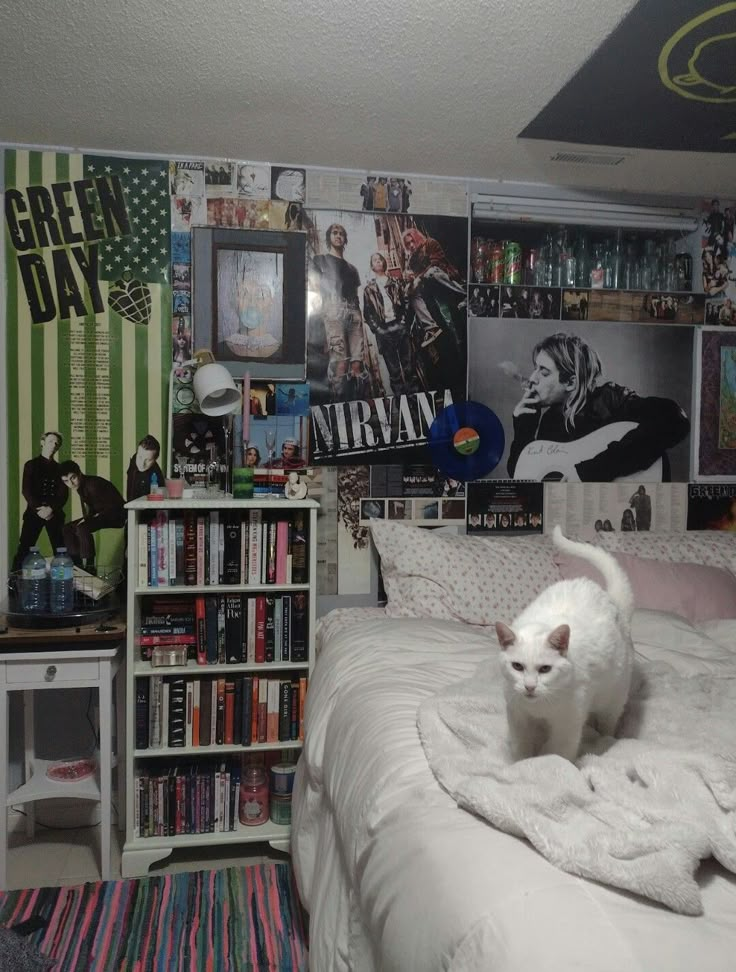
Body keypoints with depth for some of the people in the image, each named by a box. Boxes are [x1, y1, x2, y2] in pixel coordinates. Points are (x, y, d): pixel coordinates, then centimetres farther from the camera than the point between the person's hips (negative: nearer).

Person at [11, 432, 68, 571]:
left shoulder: (59, 468, 13)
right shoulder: (31, 465, 7)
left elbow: (64, 493, 3)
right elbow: (26, 490, -2)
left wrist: (52, 508, -13)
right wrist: (39, 508, -15)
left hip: (54, 513, 2)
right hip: (35, 512, -2)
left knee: (61, 549, -1)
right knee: (24, 548, -7)